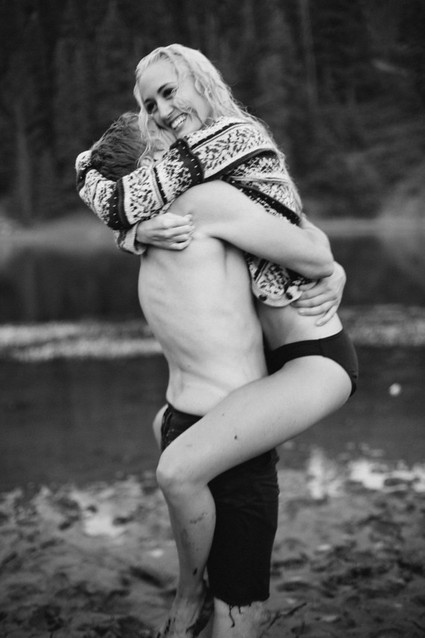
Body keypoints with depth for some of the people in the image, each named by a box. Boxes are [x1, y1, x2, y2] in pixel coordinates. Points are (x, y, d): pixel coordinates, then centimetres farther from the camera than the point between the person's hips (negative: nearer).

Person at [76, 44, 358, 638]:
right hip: (289, 355, 11)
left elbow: (120, 207, -15)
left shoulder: (229, 136, -16)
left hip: (317, 363, -11)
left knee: (178, 470, -22)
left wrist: (86, 166, 2)